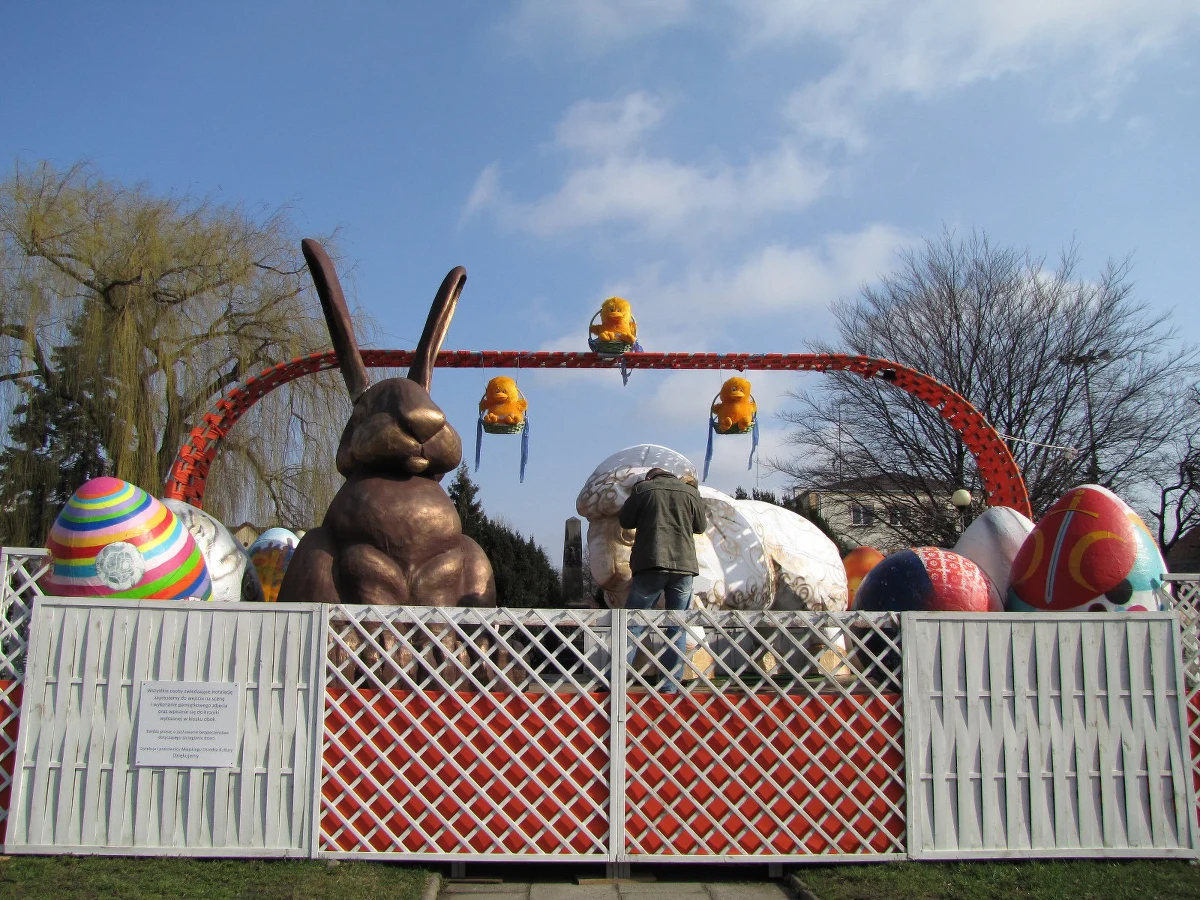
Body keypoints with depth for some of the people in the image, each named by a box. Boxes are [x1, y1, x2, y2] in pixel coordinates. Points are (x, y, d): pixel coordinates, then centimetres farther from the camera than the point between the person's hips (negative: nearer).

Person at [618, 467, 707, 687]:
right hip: (684, 565, 2)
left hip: (651, 564, -1)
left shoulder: (642, 489, 6)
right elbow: (700, 527, 20)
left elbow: (625, 521, 11)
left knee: (633, 622, 4)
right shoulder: (691, 492, 11)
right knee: (677, 627, 8)